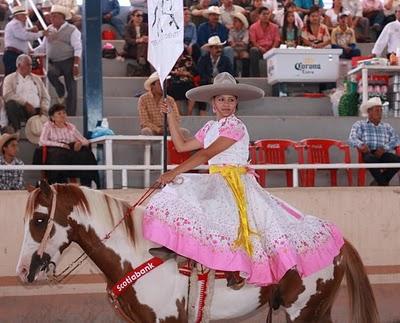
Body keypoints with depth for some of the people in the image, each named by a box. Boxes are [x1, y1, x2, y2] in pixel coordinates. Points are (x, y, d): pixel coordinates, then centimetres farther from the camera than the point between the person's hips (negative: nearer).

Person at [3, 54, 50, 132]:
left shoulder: (36, 79, 26)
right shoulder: (10, 78, 14)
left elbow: (46, 97, 19)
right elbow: (8, 95, -4)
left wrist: (43, 110, -3)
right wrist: (25, 103, -15)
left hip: (36, 111, 2)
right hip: (19, 110, -1)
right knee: (11, 104, -35)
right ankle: (16, 132, -31)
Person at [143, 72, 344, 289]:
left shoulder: (236, 126, -10)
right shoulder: (210, 128, 15)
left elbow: (206, 154, -18)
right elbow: (182, 146, 20)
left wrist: (174, 172, -19)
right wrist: (170, 116, 17)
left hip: (236, 182, -7)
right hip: (215, 181, 8)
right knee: (177, 189, -8)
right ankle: (171, 245, -16)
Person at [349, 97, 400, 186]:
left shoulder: (387, 126, 24)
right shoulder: (360, 124, 15)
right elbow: (352, 138, -1)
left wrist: (384, 148, -14)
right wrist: (361, 145, -26)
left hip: (383, 154, 3)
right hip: (368, 153, -3)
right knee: (371, 159, -39)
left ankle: (378, 182, -16)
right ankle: (384, 184, -29)